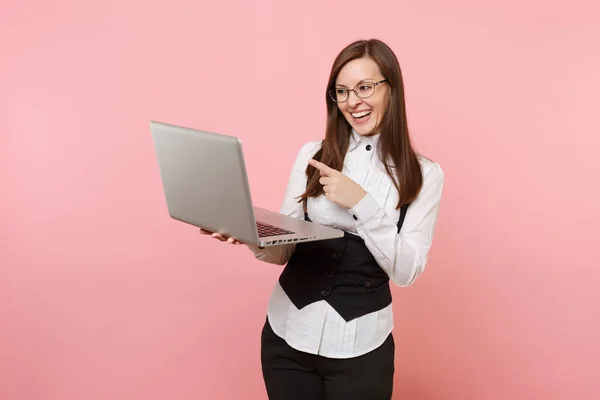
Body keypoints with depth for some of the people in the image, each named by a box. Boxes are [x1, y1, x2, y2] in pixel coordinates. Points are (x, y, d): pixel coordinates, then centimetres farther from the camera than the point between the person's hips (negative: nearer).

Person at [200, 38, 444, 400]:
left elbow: (407, 271, -10)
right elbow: (285, 249, 3)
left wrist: (362, 203, -20)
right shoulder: (312, 155, 2)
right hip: (287, 334, 2)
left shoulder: (423, 174, -3)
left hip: (360, 347, -2)